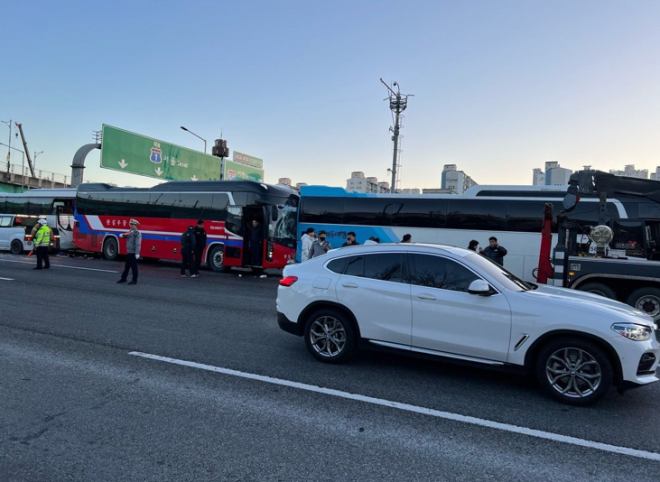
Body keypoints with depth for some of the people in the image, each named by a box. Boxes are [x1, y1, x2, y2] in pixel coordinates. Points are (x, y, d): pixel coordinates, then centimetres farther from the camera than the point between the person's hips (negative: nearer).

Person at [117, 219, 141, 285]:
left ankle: (134, 280, 8)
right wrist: (123, 235, -8)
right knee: (126, 266, 16)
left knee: (134, 267, 0)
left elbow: (138, 244, -19)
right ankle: (123, 278, 26)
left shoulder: (137, 233, -13)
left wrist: (137, 253, -23)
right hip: (129, 252, 8)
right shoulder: (130, 232, 14)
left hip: (133, 253, -8)